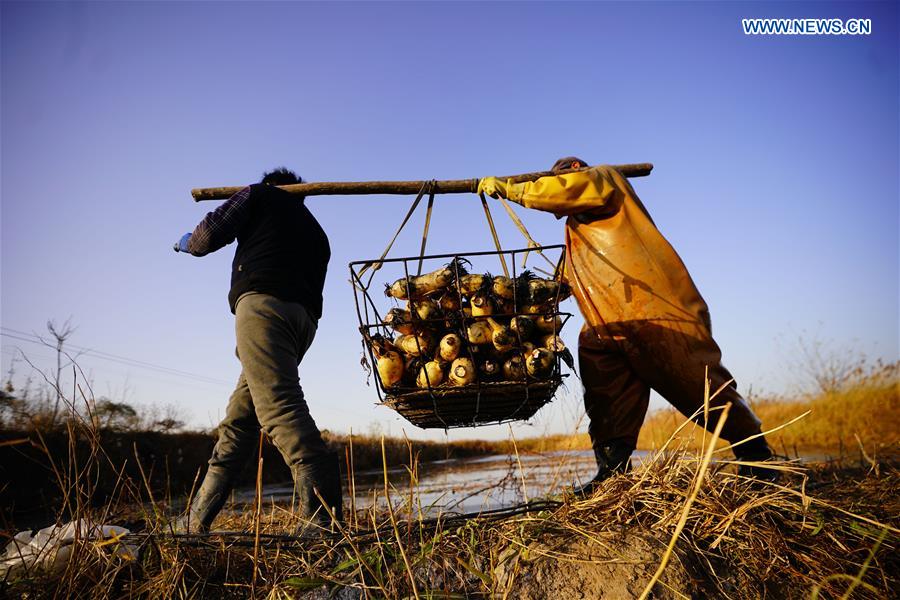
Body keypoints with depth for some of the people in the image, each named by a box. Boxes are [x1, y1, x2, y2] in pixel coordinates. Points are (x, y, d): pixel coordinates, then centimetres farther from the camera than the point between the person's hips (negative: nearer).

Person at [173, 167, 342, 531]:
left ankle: (322, 517, -34)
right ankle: (195, 520, 16)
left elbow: (212, 232, 7)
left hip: (263, 303, -8)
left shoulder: (261, 195, 17)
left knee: (279, 407, -22)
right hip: (304, 316, 8)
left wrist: (188, 243, 28)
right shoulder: (316, 232, 34)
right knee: (240, 419, 11)